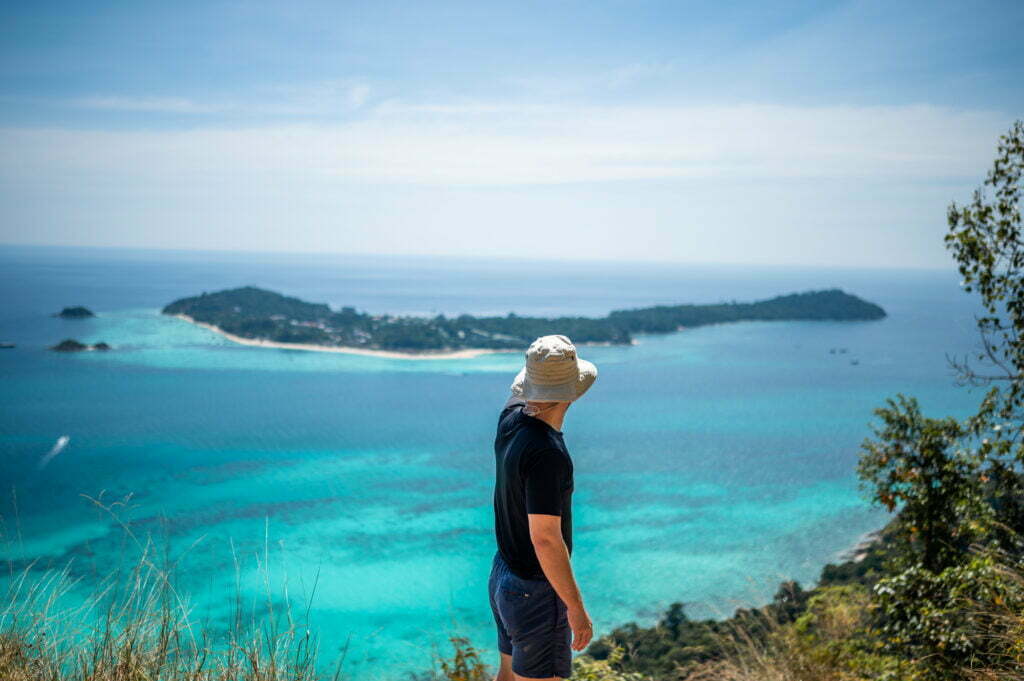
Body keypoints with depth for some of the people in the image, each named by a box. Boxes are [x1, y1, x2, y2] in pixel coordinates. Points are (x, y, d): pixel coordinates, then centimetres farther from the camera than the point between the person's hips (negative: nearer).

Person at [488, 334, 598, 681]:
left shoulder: (510, 419, -4)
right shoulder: (547, 453, -29)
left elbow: (520, 395, 24)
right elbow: (546, 538, -29)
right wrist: (576, 608, -23)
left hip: (502, 574, 9)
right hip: (536, 591, -9)